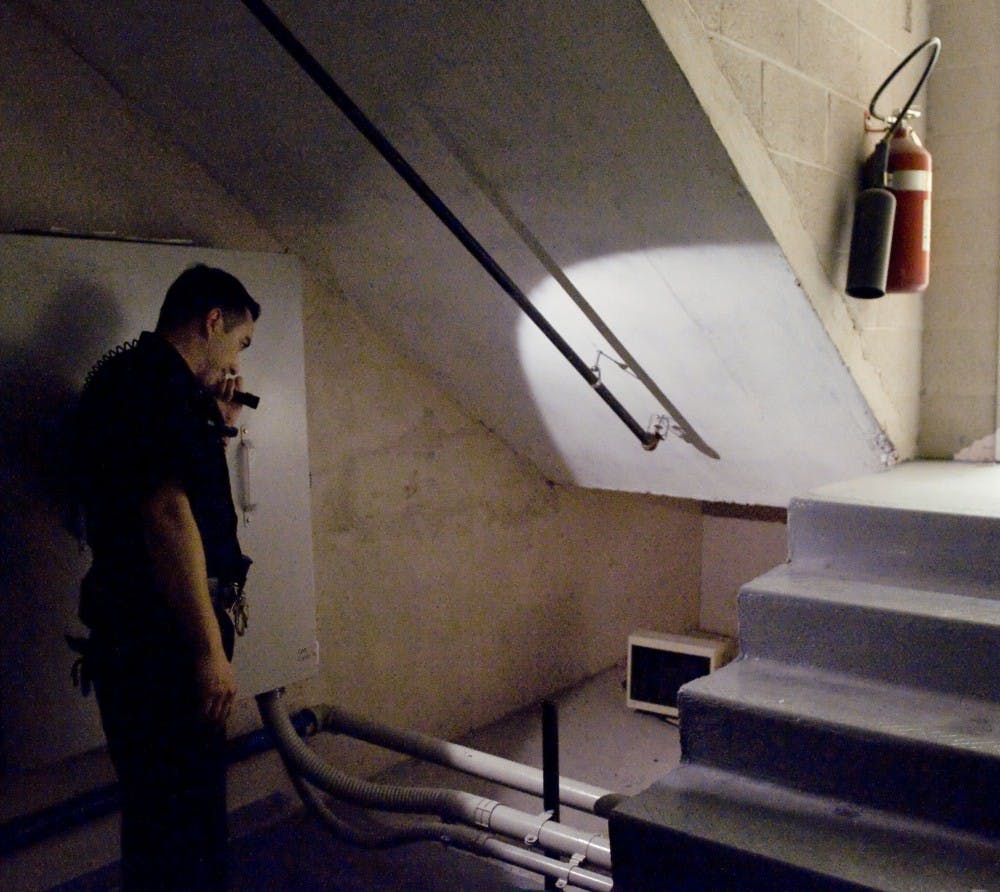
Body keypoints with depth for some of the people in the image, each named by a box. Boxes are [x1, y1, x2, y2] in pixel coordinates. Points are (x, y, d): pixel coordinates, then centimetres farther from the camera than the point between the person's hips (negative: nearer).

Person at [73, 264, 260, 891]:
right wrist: (210, 649, -23)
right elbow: (167, 515, -24)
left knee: (185, 810, 20)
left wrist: (220, 426, 16)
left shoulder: (137, 378, 19)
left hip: (150, 637, 10)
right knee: (178, 821, -1)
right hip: (161, 637, -10)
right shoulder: (156, 379, -14)